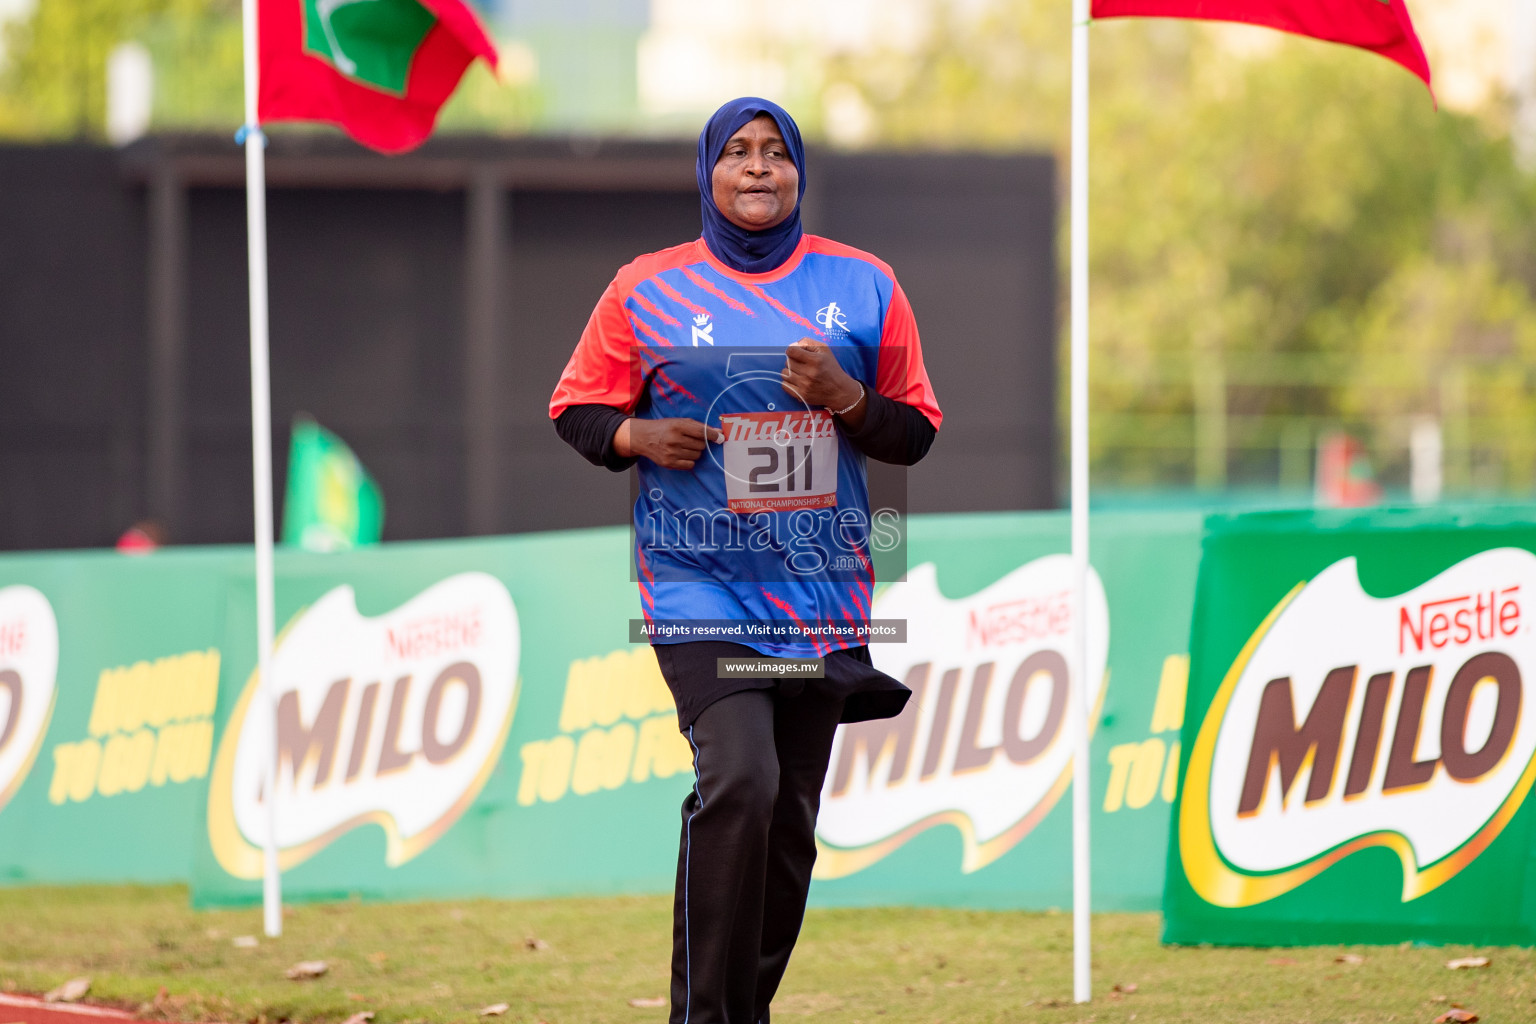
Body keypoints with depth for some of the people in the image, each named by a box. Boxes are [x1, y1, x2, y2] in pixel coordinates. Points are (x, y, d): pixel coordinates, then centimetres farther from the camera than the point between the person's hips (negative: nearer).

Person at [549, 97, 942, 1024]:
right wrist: (639, 437, -10)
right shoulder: (647, 289, 4)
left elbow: (917, 432, 11)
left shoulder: (863, 286, 8)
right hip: (700, 588, -3)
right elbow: (577, 409, 12)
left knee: (791, 821, 6)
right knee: (739, 782, -21)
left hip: (822, 591, 3)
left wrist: (844, 398, -9)